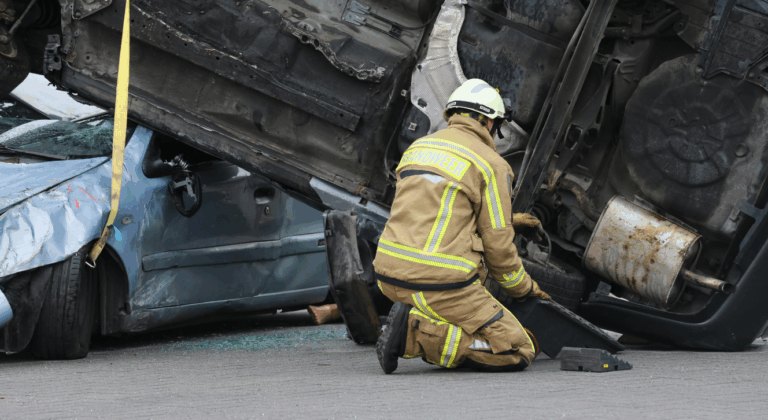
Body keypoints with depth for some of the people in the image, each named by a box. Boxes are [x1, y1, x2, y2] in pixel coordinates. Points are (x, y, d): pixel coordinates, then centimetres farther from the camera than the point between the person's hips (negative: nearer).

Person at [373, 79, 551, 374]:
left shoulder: (417, 148, 18)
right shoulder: (492, 164, -2)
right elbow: (497, 246, -1)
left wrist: (506, 218, 42)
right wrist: (526, 288, 18)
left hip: (389, 274, 8)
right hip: (439, 283, -8)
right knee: (519, 353, 0)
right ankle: (417, 335, -14)